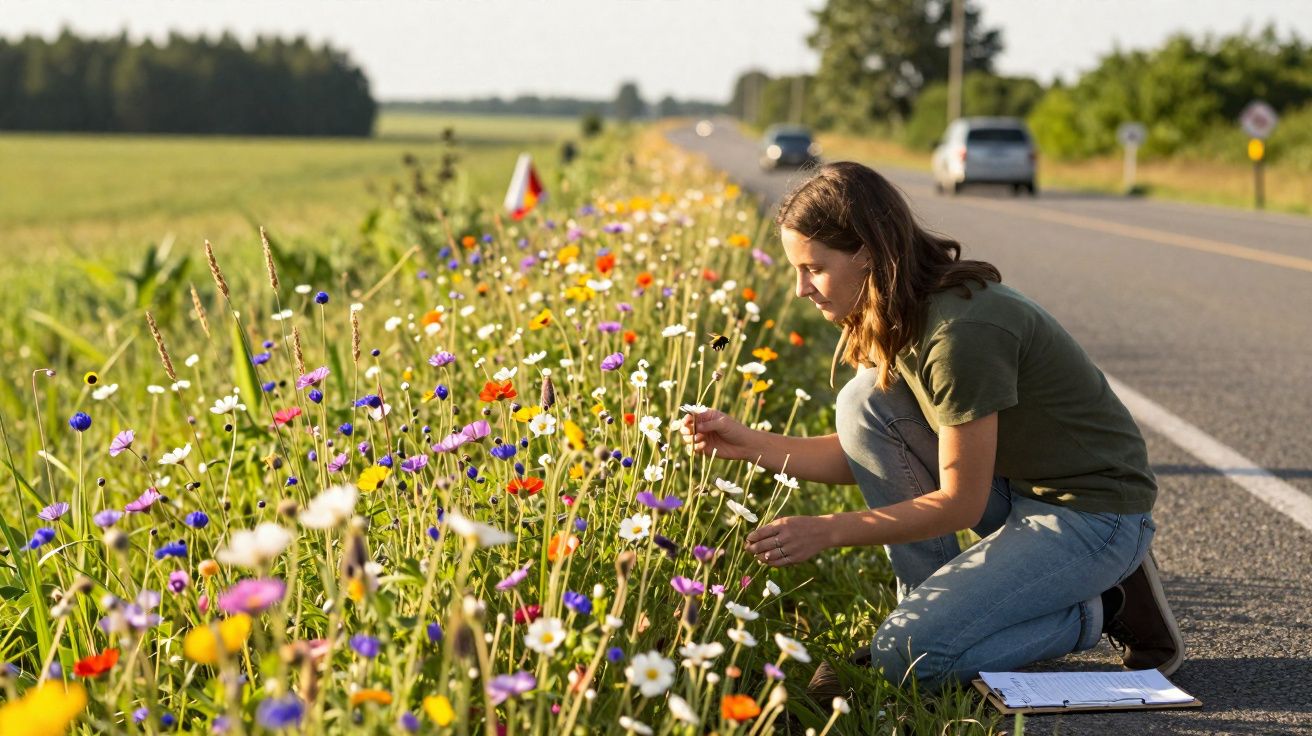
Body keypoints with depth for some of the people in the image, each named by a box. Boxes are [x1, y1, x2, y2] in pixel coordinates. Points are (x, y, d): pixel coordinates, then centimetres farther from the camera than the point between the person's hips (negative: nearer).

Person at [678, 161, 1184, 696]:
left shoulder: (962, 331, -28)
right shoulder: (893, 319, 0)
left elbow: (960, 504, -23)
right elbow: (866, 455, 6)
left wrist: (826, 531, -23)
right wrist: (749, 444, -4)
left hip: (1094, 512, -9)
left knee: (911, 657, -20)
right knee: (865, 401, -7)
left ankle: (1097, 609, 1)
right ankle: (933, 609, 0)